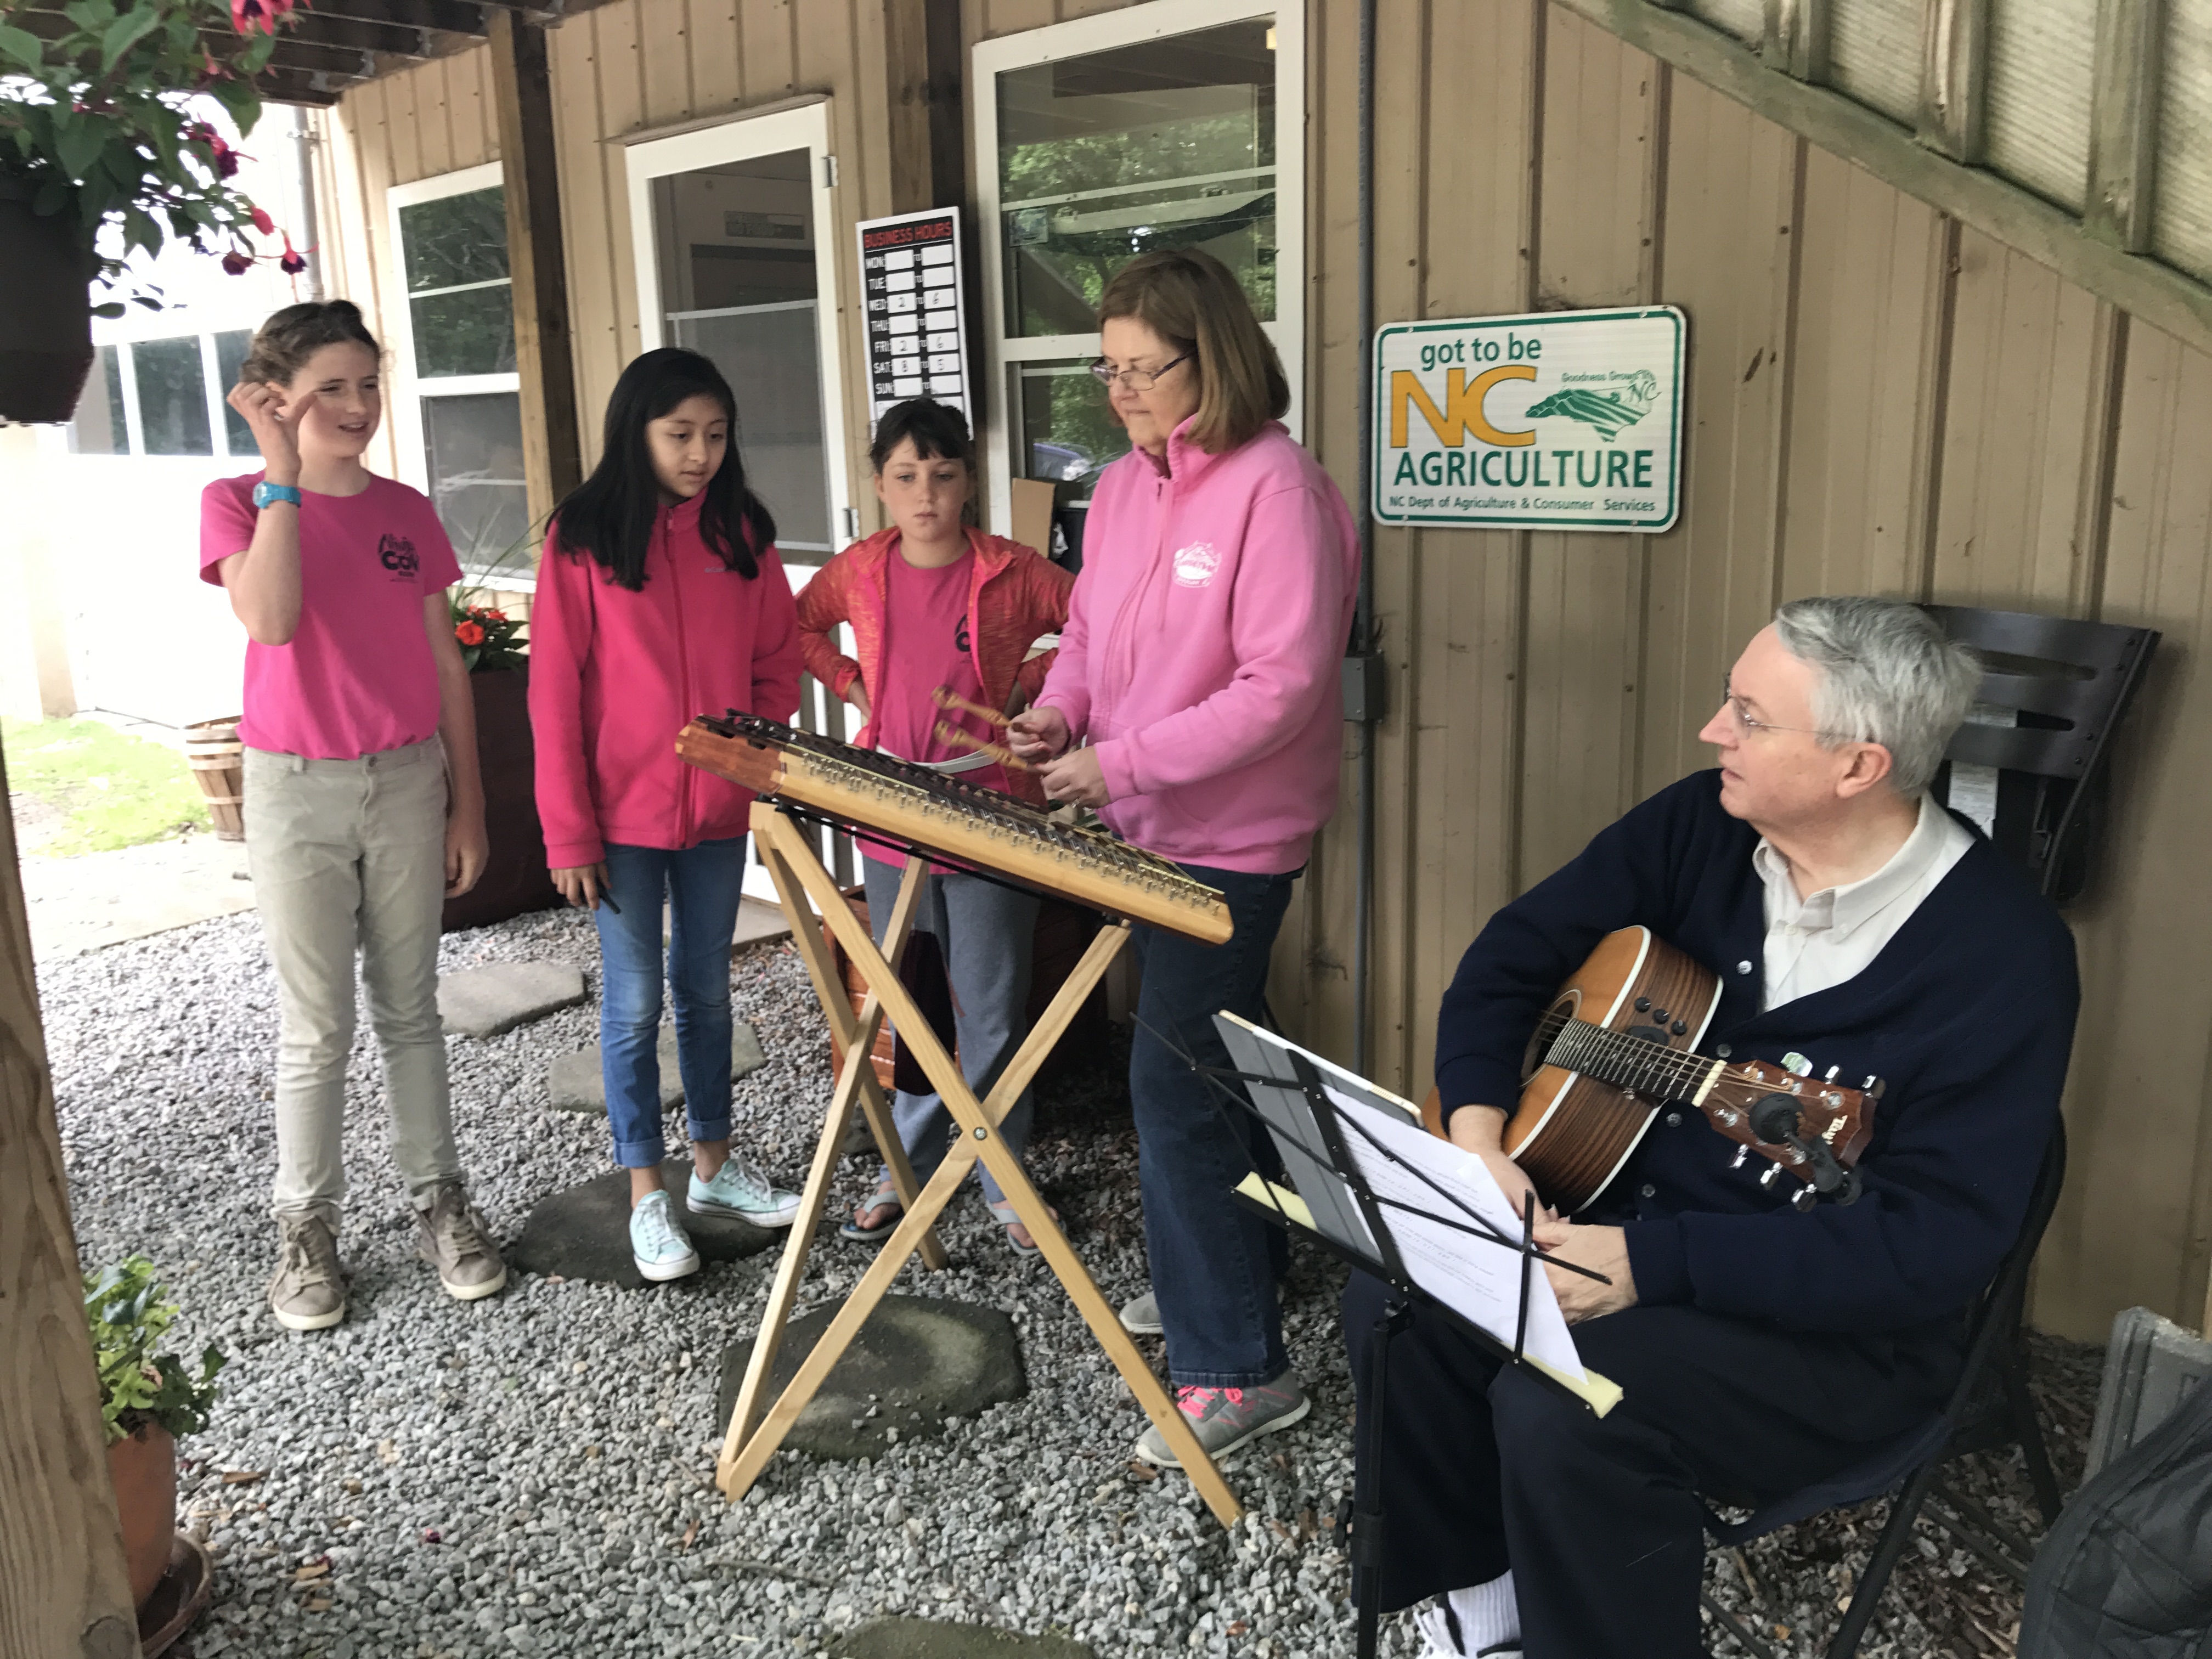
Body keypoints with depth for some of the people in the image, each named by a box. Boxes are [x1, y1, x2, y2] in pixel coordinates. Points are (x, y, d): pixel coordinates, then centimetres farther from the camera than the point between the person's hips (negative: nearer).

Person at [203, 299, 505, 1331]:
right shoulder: (237, 502, -3)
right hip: (297, 788, -2)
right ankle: (307, 1227, 20)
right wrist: (283, 474, -21)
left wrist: (468, 806, 5)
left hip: (408, 781, 3)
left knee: (409, 1009, 12)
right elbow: (270, 618, -24)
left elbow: (445, 668, 7)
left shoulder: (407, 512, 5)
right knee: (317, 1028, 4)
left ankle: (438, 1201, 23)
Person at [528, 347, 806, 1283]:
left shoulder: (740, 531, 3)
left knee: (706, 989, 16)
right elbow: (554, 691, -8)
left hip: (717, 809, 4)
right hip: (623, 814, -3)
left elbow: (778, 660, 11)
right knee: (635, 1002, 5)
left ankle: (714, 1165, 31)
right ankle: (648, 1195, 19)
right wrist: (568, 831, -10)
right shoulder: (582, 539, -7)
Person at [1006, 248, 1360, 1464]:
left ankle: (1237, 1370, 7)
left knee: (1175, 1088, -6)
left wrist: (1122, 763, -23)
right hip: (1141, 830, 8)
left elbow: (1281, 685, -23)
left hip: (1231, 842, -8)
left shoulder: (1276, 490, -18)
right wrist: (1059, 710, -2)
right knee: (1202, 1067, 20)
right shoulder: (1122, 488, 8)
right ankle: (1207, 1276, 39)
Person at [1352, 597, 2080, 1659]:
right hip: (1625, 1204, 6)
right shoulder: (1706, 824, -3)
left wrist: (1650, 1263, -29)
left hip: (1845, 1325, -6)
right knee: (1393, 1298, -11)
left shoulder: (2001, 954, -20)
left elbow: (1934, 1246, -24)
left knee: (1562, 1405, -29)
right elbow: (1519, 950, 4)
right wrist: (1476, 1134, -13)